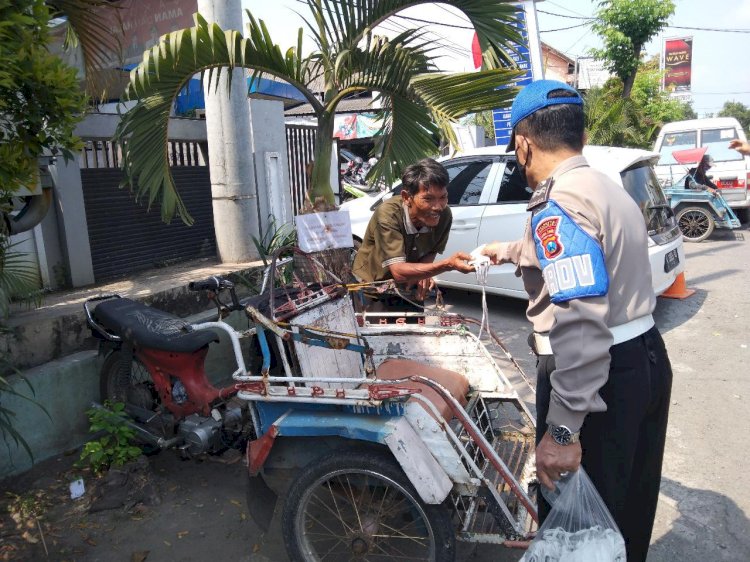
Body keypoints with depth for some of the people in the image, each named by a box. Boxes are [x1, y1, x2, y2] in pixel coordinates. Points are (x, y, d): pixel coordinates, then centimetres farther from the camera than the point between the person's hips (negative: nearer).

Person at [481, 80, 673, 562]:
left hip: (601, 374, -9)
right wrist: (511, 251, 46)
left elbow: (580, 323, -29)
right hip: (647, 357, 10)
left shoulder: (558, 203, -20)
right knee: (630, 500, 27)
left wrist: (563, 428, -28)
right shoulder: (607, 188, 11)